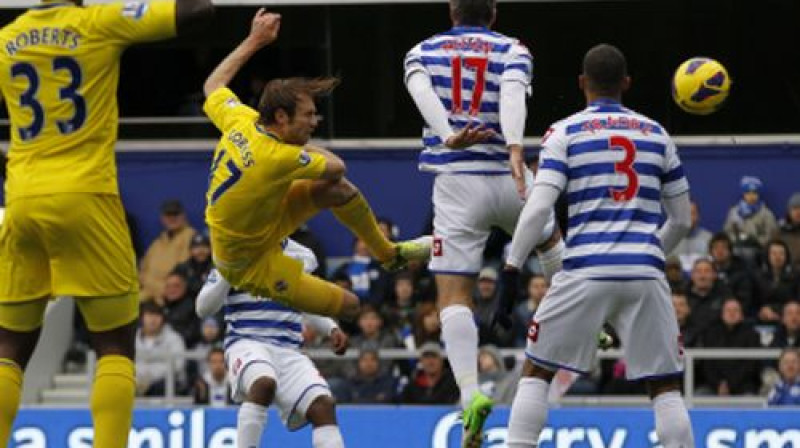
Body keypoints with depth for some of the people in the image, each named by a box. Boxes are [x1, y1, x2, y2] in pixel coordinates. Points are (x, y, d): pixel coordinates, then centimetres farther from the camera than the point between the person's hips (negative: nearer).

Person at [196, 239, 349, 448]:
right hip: (246, 343, -4)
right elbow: (203, 309, 1)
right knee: (263, 383, -37)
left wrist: (332, 329, 11)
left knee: (323, 406, -20)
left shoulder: (301, 257, 14)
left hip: (289, 351, 4)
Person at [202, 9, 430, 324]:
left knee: (337, 190, 3)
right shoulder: (277, 158, -35)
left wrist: (254, 41, 15)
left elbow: (213, 85, 10)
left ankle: (388, 253, 25)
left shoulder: (241, 121, -14)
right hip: (249, 265, -9)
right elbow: (336, 167, -17)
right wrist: (306, 149, 2)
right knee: (348, 306, -6)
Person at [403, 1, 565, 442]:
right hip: (508, 177, 1)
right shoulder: (513, 51, 7)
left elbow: (423, 93, -11)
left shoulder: (422, 52, 12)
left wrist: (449, 136, -27)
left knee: (453, 294, -2)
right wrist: (515, 149, -31)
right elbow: (513, 95, -15)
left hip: (456, 184, -1)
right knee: (551, 241, 33)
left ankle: (470, 393, -21)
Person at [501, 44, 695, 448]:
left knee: (535, 372, 12)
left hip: (585, 273, -2)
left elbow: (538, 207, -7)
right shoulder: (656, 134, 14)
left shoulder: (565, 132, 5)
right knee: (666, 387, 7)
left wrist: (512, 265, -1)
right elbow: (682, 219, 18)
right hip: (644, 272, 2)